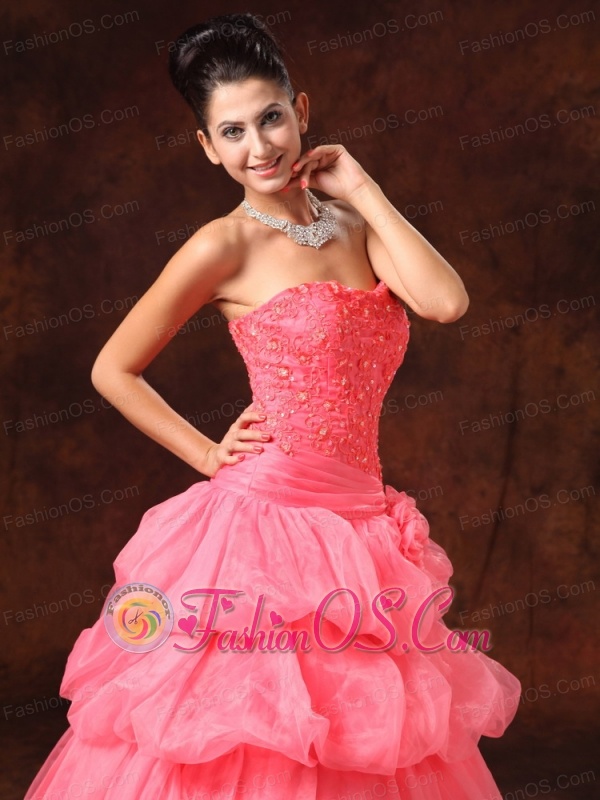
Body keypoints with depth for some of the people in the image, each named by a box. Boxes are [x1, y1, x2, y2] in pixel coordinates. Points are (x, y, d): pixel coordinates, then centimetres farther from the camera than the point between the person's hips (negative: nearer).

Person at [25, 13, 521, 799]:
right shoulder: (226, 246, -6)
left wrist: (363, 191, -3)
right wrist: (209, 455, -3)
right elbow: (113, 369, 0)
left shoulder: (354, 224, 9)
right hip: (262, 519, -5)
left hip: (356, 523, 5)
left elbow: (447, 300, -9)